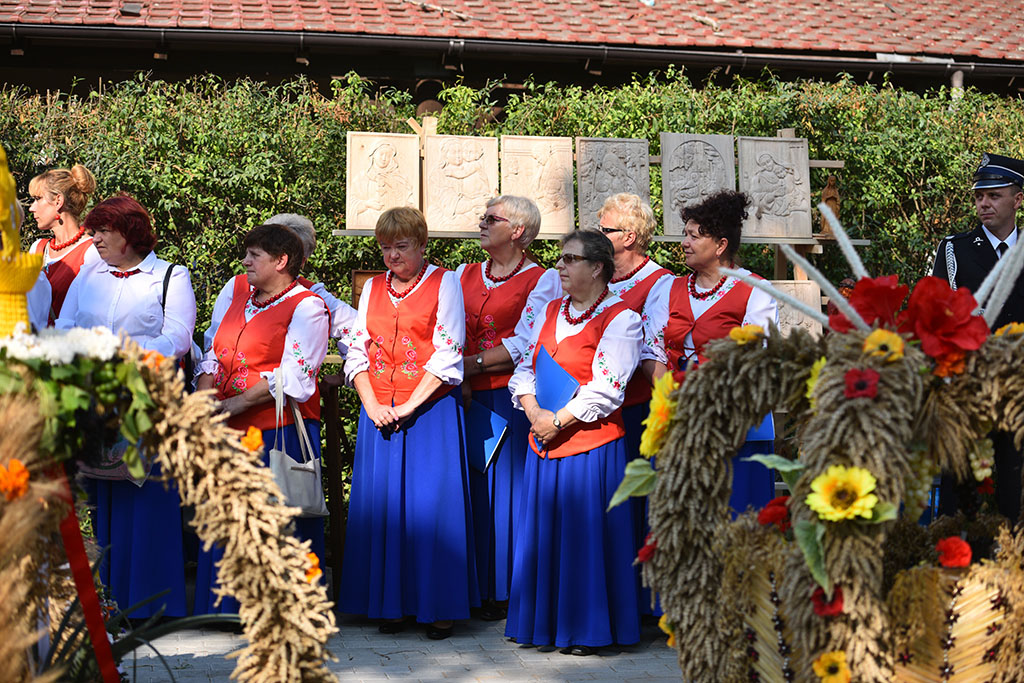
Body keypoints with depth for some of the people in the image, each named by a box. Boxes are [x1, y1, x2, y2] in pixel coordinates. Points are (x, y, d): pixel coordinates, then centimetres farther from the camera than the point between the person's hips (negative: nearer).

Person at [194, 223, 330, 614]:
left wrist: (232, 404, -15)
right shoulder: (235, 289, 14)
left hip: (279, 431, -6)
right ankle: (223, 610, 22)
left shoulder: (306, 307, -6)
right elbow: (213, 353, 13)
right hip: (228, 432, 6)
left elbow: (291, 379, -13)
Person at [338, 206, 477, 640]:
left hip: (430, 409, -4)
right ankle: (393, 604, 14)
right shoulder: (373, 288, 14)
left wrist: (409, 406, -14)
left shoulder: (444, 283, -1)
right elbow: (357, 351, 10)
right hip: (379, 412, 5)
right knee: (382, 502, 5)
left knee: (431, 502, -5)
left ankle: (438, 605, 4)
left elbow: (447, 353, -8)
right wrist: (372, 405, -5)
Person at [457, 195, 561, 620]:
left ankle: (508, 591, 5)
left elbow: (523, 346, -10)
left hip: (512, 400, -4)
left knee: (508, 488, -3)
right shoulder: (463, 276, 16)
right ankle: (476, 589, 10)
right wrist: (459, 379, -8)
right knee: (473, 487, 3)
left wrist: (472, 364, -10)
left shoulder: (542, 280, 0)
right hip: (467, 398, 5)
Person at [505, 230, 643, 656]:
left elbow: (606, 387, -14)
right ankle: (544, 624, 21)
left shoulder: (620, 319, -7)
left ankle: (587, 630, 10)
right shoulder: (550, 311, 14)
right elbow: (524, 366, 12)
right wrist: (534, 413, -5)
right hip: (544, 441, 6)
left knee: (585, 533, -2)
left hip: (592, 443, -6)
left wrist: (558, 421, -14)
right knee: (544, 532, 10)